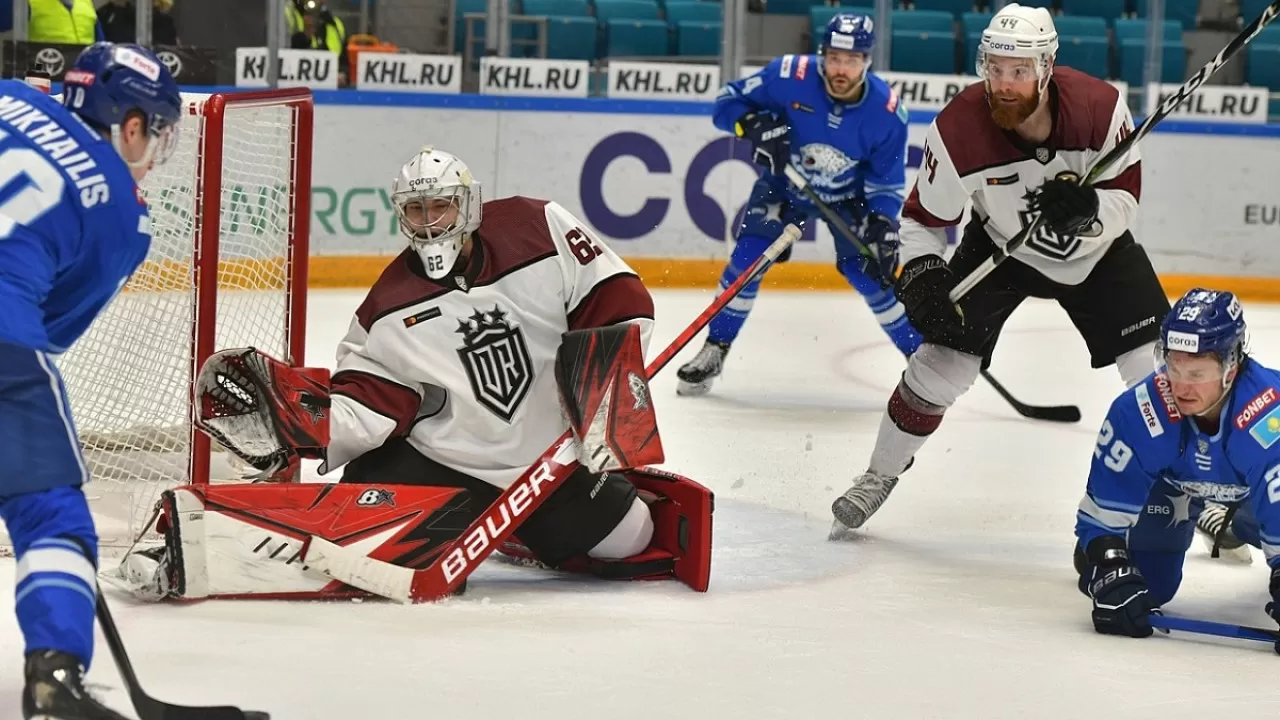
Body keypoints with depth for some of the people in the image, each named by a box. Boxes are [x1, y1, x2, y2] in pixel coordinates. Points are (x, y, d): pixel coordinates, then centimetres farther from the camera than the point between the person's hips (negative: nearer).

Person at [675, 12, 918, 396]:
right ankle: (714, 350, 4)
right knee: (748, 257, -12)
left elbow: (888, 182, -12)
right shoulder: (789, 76, -29)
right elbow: (728, 100, -16)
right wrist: (756, 126, -35)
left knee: (868, 273, -10)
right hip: (784, 182, 0)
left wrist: (882, 226, -27)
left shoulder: (887, 112, -25)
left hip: (848, 195, 0)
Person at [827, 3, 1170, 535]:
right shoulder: (958, 129, -28)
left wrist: (1087, 208, -40)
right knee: (943, 357, -10)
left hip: (1096, 250, 0)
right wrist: (922, 276, -31)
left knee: (1161, 367, -7)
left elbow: (1125, 201, -19)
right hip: (1000, 247, 0)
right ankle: (878, 479, 10)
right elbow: (922, 218, -15)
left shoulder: (1100, 107, -29)